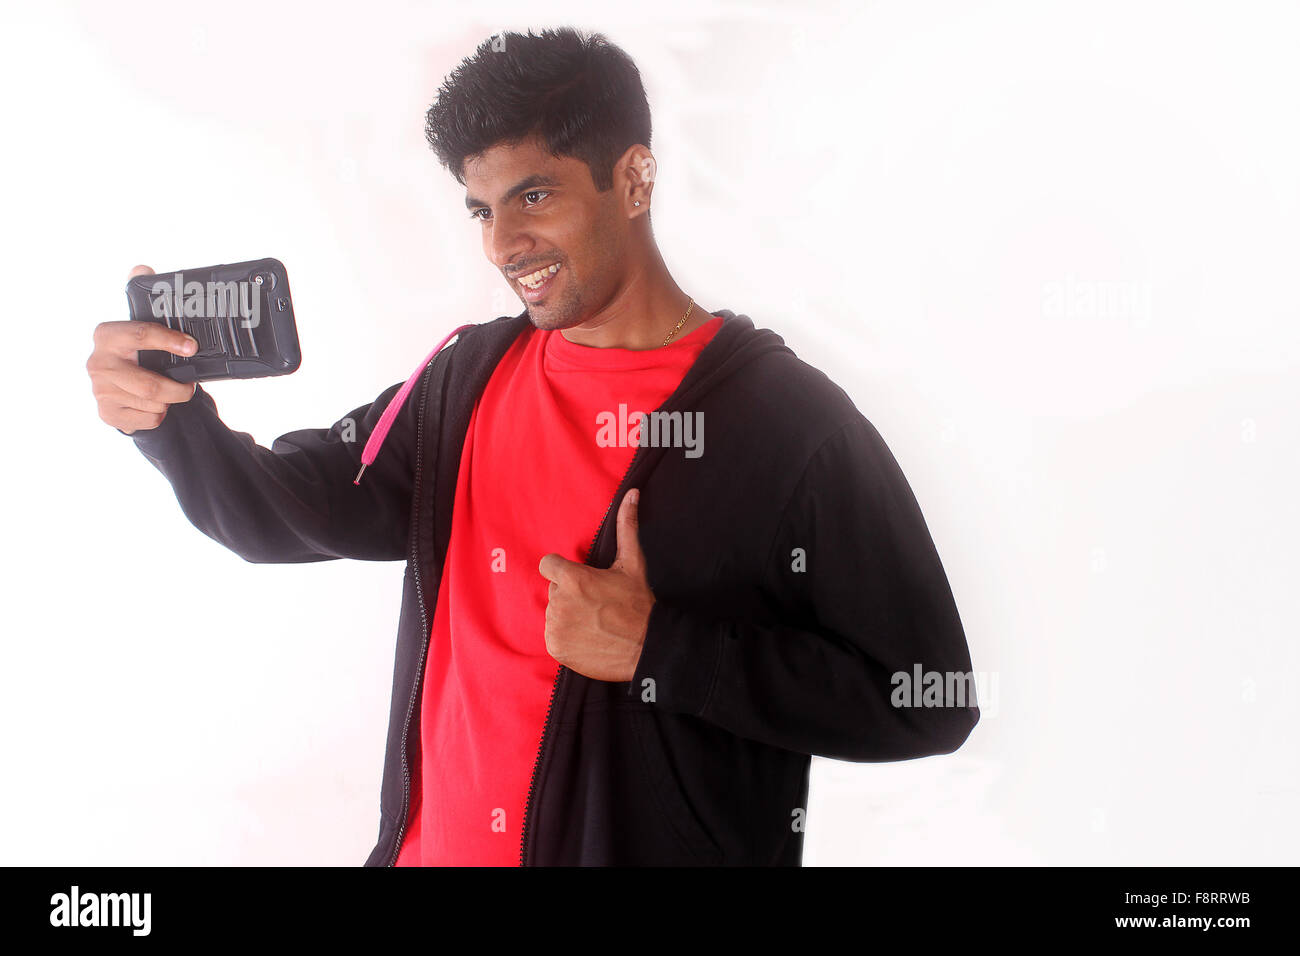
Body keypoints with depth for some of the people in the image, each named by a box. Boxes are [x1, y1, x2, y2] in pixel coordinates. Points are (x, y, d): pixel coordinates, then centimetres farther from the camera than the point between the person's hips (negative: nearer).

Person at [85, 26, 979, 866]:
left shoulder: (793, 423, -15)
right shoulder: (467, 381, 2)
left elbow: (928, 699, -16)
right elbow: (285, 511, 5)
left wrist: (658, 649, -21)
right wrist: (169, 414, -15)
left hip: (666, 844, -5)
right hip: (437, 843, 5)